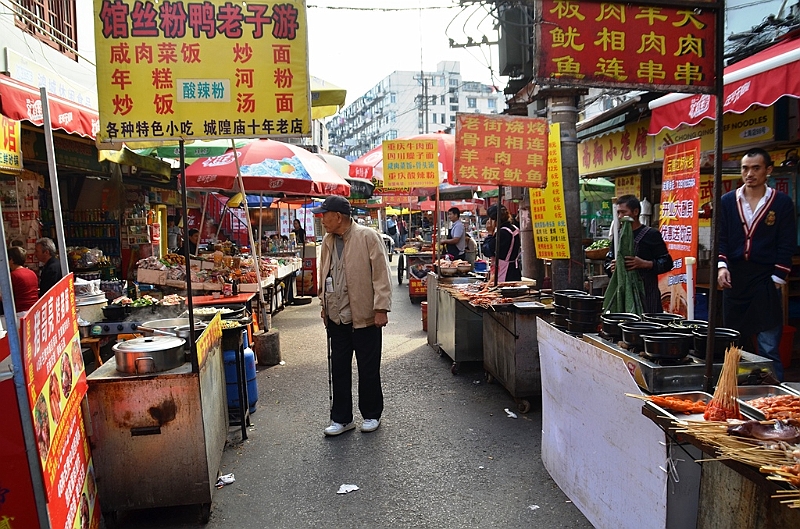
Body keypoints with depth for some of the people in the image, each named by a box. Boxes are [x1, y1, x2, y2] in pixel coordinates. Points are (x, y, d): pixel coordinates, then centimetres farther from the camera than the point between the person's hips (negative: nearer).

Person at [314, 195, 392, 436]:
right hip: (336, 317, 6)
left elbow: (381, 274, -12)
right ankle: (341, 418, 25)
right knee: (339, 369, 11)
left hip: (365, 316, -5)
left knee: (368, 369, 9)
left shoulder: (368, 236, -10)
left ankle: (371, 415, 28)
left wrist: (381, 308, -16)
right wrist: (324, 305, 15)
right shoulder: (328, 241, 9)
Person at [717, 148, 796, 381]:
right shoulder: (727, 201, 8)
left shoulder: (782, 202, 2)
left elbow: (787, 245, 1)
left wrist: (777, 280, -5)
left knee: (769, 348, -2)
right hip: (734, 278, 2)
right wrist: (721, 266, -8)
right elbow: (720, 238, 6)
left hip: (765, 279, -2)